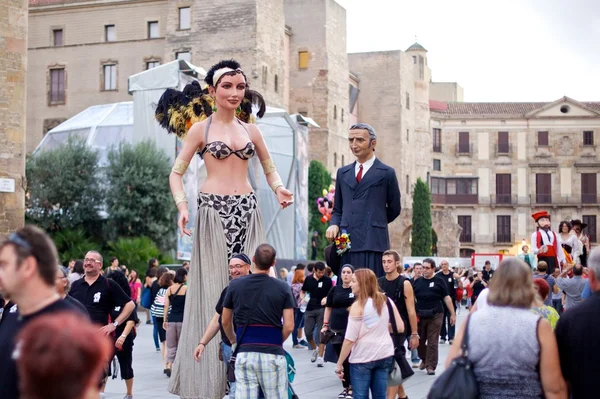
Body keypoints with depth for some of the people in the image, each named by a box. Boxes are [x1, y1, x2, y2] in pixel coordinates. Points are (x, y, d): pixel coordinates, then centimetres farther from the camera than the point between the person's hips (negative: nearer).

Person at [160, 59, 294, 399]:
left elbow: (270, 169, 22)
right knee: (214, 286, -4)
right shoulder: (200, 128, 4)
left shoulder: (250, 130, 13)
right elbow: (177, 173, 4)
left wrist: (279, 189, 0)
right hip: (214, 210, -3)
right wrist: (182, 207, -12)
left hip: (247, 211, 3)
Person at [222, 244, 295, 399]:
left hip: (245, 353, 1)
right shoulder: (282, 287, -3)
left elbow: (226, 322, 12)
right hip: (272, 354, -1)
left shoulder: (235, 285, 2)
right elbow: (289, 326, -6)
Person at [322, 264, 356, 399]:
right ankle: (345, 387, 19)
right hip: (336, 330, 4)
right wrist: (325, 325, 8)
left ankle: (352, 388, 7)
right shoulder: (335, 289, 7)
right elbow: (328, 308, 13)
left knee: (350, 359, -2)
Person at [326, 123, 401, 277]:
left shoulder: (386, 173, 5)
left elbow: (394, 209, 12)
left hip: (373, 243, -4)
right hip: (346, 243, 4)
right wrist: (334, 224, 2)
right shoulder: (342, 173, 18)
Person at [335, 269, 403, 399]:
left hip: (363, 358, -5)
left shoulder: (358, 305, -11)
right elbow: (400, 328, 6)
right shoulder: (387, 301, 5)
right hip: (385, 355, 6)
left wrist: (339, 364, -7)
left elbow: (350, 339, -13)